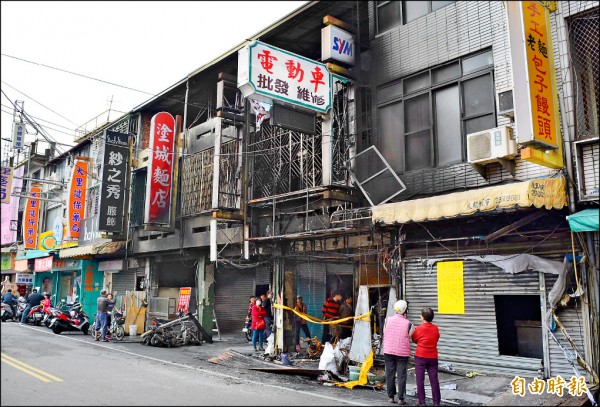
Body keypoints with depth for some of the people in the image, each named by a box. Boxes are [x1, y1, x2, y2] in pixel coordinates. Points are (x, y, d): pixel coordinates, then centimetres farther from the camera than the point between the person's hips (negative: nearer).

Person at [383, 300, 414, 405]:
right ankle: (400, 398, 5)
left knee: (390, 374, 10)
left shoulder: (388, 320, -2)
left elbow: (384, 334, 6)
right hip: (402, 352, -2)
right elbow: (410, 337, -1)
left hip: (388, 351, 2)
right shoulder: (408, 323, -10)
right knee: (401, 375, 4)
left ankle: (391, 397, 16)